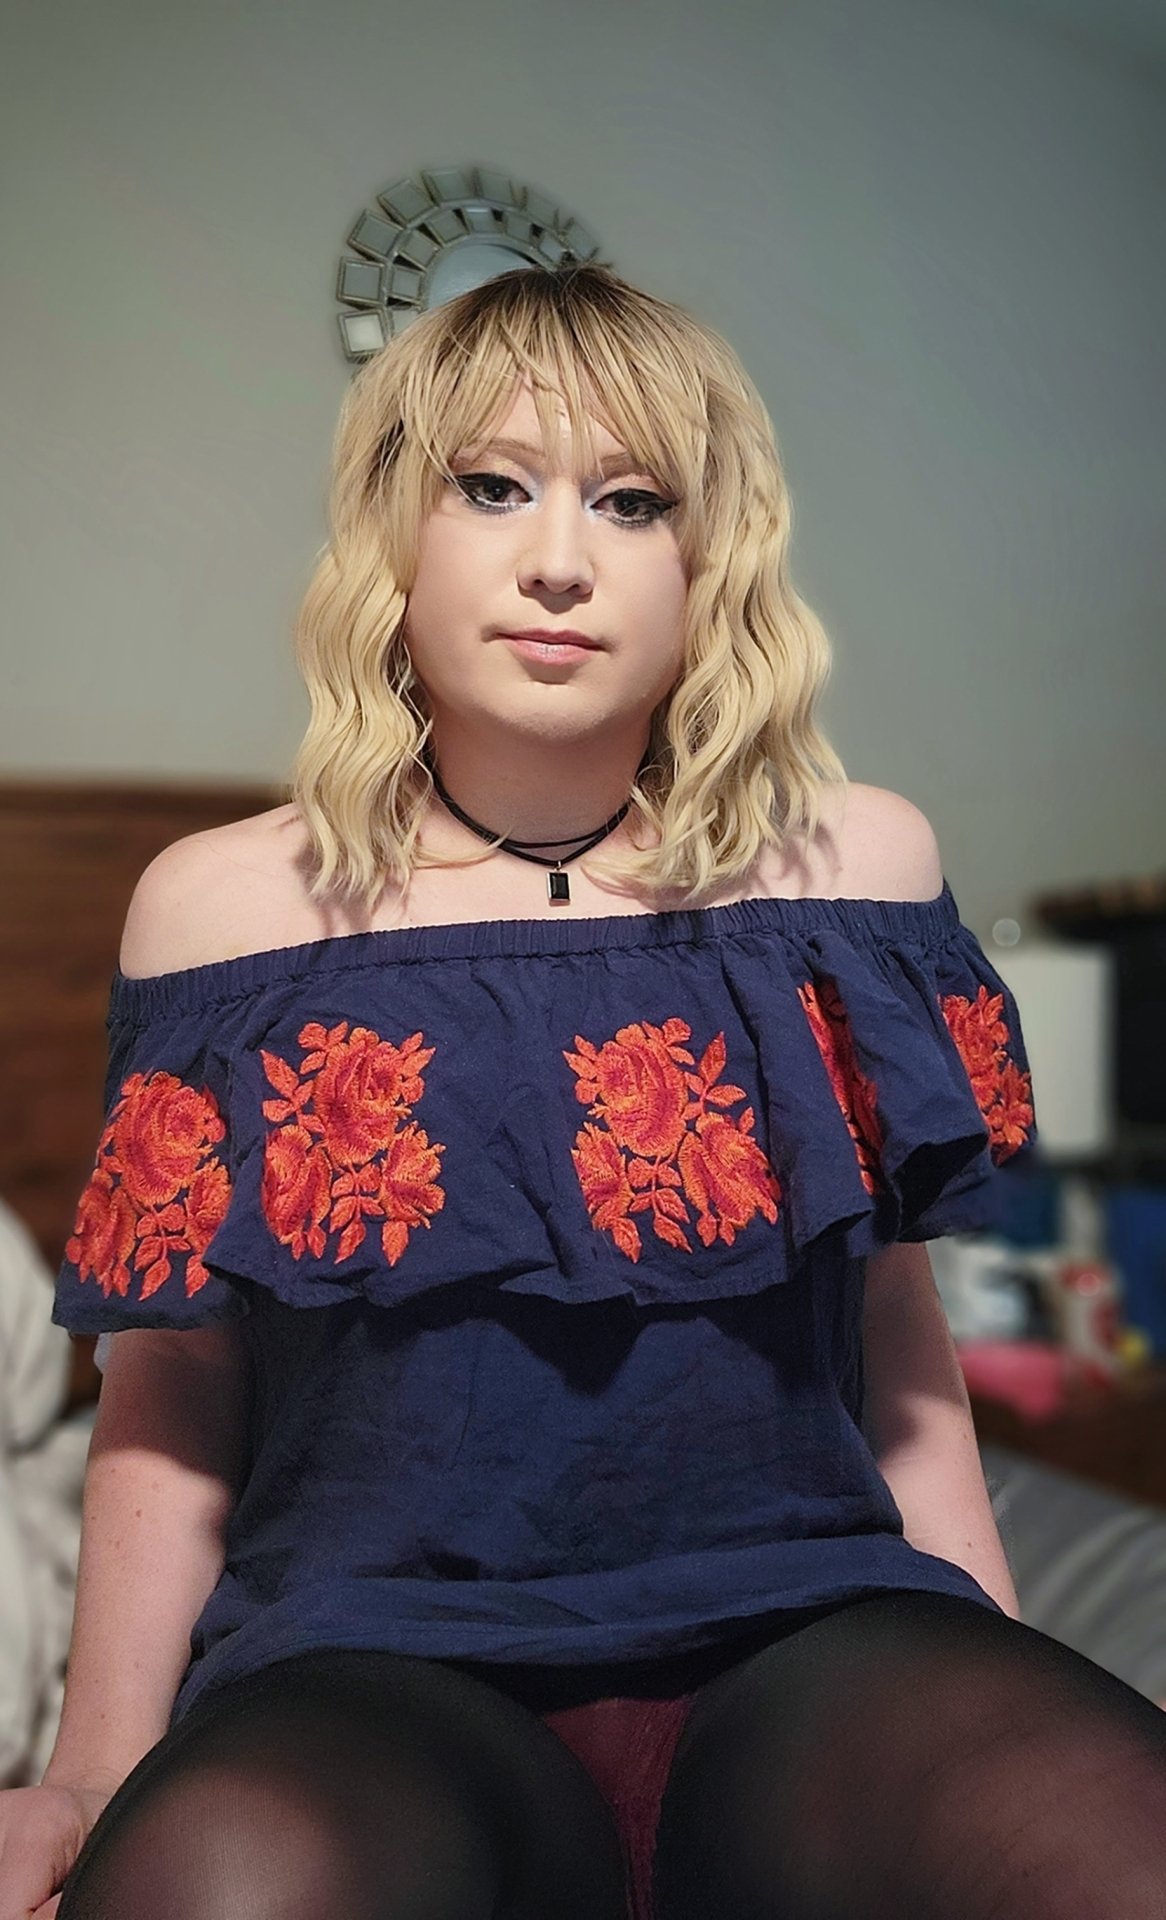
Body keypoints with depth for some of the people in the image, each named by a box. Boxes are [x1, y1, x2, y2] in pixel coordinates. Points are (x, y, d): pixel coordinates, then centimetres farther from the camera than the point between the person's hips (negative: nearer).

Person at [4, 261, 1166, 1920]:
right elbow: (172, 1388, 8)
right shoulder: (224, 906, 2)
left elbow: (896, 1331, 12)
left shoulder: (860, 864, 5)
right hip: (375, 1660, 0)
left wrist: (1014, 1712, 10)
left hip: (805, 1623, 2)